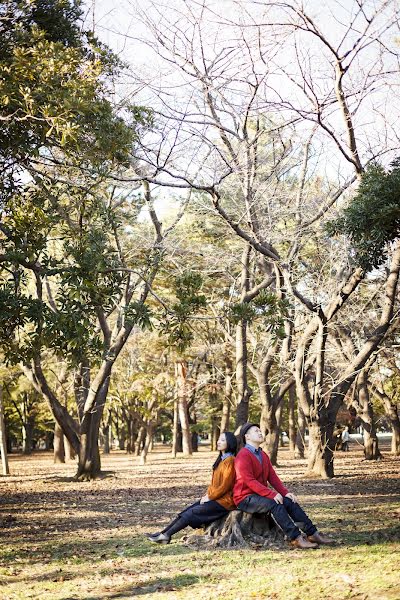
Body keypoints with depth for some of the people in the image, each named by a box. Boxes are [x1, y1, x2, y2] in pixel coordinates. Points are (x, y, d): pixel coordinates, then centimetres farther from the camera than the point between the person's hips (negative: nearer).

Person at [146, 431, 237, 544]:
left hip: (223, 501, -8)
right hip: (214, 497, 8)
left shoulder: (230, 460, -13)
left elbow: (225, 485, -17)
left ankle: (166, 535, -14)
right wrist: (207, 495, 5)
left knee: (192, 512, -15)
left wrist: (209, 497, -11)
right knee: (186, 511, -4)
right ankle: (163, 533, -8)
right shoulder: (221, 459, 17)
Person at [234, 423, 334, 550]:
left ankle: (312, 533, -10)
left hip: (261, 495, 8)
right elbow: (249, 481, -23)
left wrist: (286, 492, -7)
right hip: (245, 498, -8)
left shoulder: (263, 455, 15)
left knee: (290, 501, -9)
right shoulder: (243, 455, -14)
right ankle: (296, 538, -32)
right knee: (275, 504, -30)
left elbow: (273, 477, 10)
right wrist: (272, 494, -28)